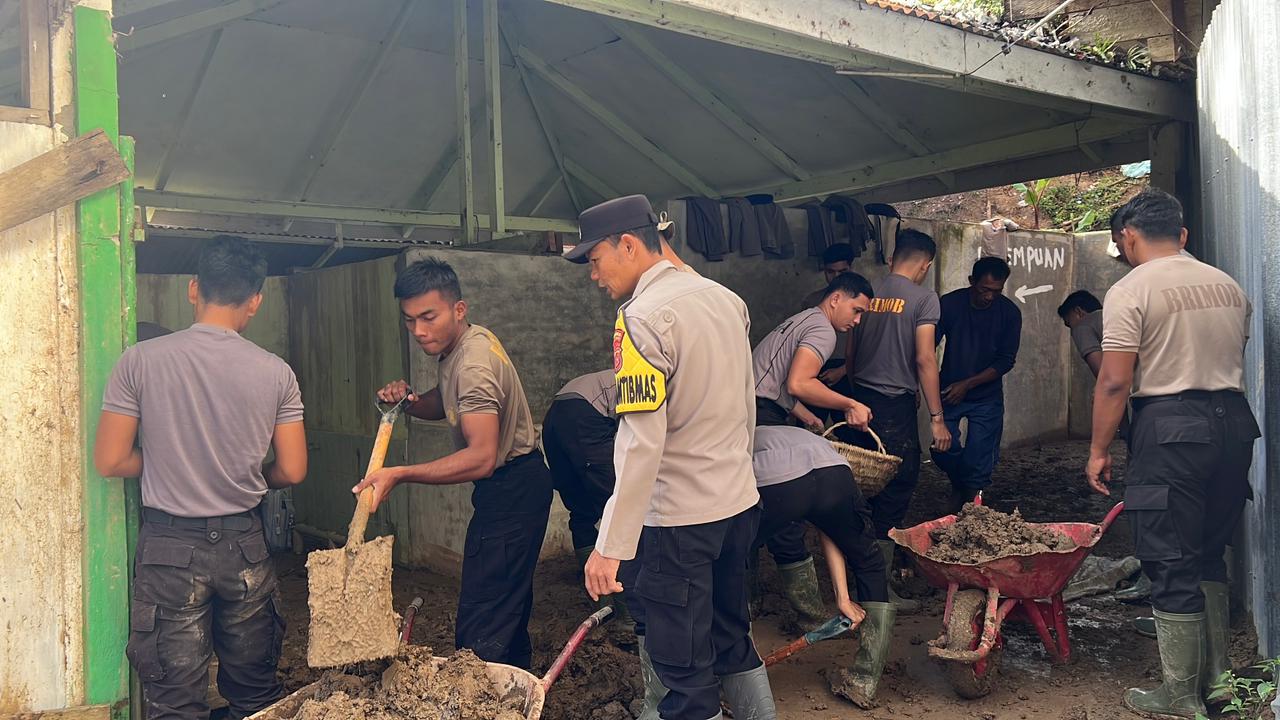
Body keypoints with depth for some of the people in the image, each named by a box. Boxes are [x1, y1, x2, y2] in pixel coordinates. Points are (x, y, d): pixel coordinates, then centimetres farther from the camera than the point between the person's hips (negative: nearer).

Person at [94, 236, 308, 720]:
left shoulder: (141, 361, -9)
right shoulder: (275, 372, -6)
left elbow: (109, 462, -6)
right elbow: (292, 472, -1)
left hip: (170, 547, -1)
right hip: (244, 544, 1)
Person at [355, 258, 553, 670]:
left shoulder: (474, 364, -25)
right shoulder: (459, 345, 6)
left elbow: (481, 457, -34)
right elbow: (447, 404, 22)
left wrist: (401, 475, -36)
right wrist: (410, 401, 0)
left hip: (512, 491, -11)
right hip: (511, 486, 11)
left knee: (479, 635, -12)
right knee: (510, 607, 20)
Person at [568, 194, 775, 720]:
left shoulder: (643, 317, -17)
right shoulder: (726, 299, 7)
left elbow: (640, 444, -24)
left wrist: (611, 546, -21)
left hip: (677, 519, -8)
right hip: (741, 504, 8)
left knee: (685, 673, 5)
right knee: (733, 644, 24)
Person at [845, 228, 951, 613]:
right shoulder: (923, 298, -8)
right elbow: (924, 359, -13)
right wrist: (936, 418, -10)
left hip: (860, 400, 6)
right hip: (896, 405, -6)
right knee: (895, 492, 1)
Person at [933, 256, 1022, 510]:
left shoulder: (1009, 313, -8)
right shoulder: (949, 303, -10)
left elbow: (1005, 361, -7)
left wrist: (967, 384, -15)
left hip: (986, 396, 0)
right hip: (949, 392, 0)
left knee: (978, 458, -4)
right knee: (943, 448, -7)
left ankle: (970, 496, 20)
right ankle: (957, 485, 25)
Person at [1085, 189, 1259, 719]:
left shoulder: (1130, 291, -9)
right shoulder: (1229, 286, 13)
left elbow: (1115, 382, -14)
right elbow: (1235, 359, 18)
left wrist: (1098, 450, -7)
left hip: (1169, 427, -7)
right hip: (1234, 421, 7)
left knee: (1172, 564, 1)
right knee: (1210, 554, 19)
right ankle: (1216, 675, 28)